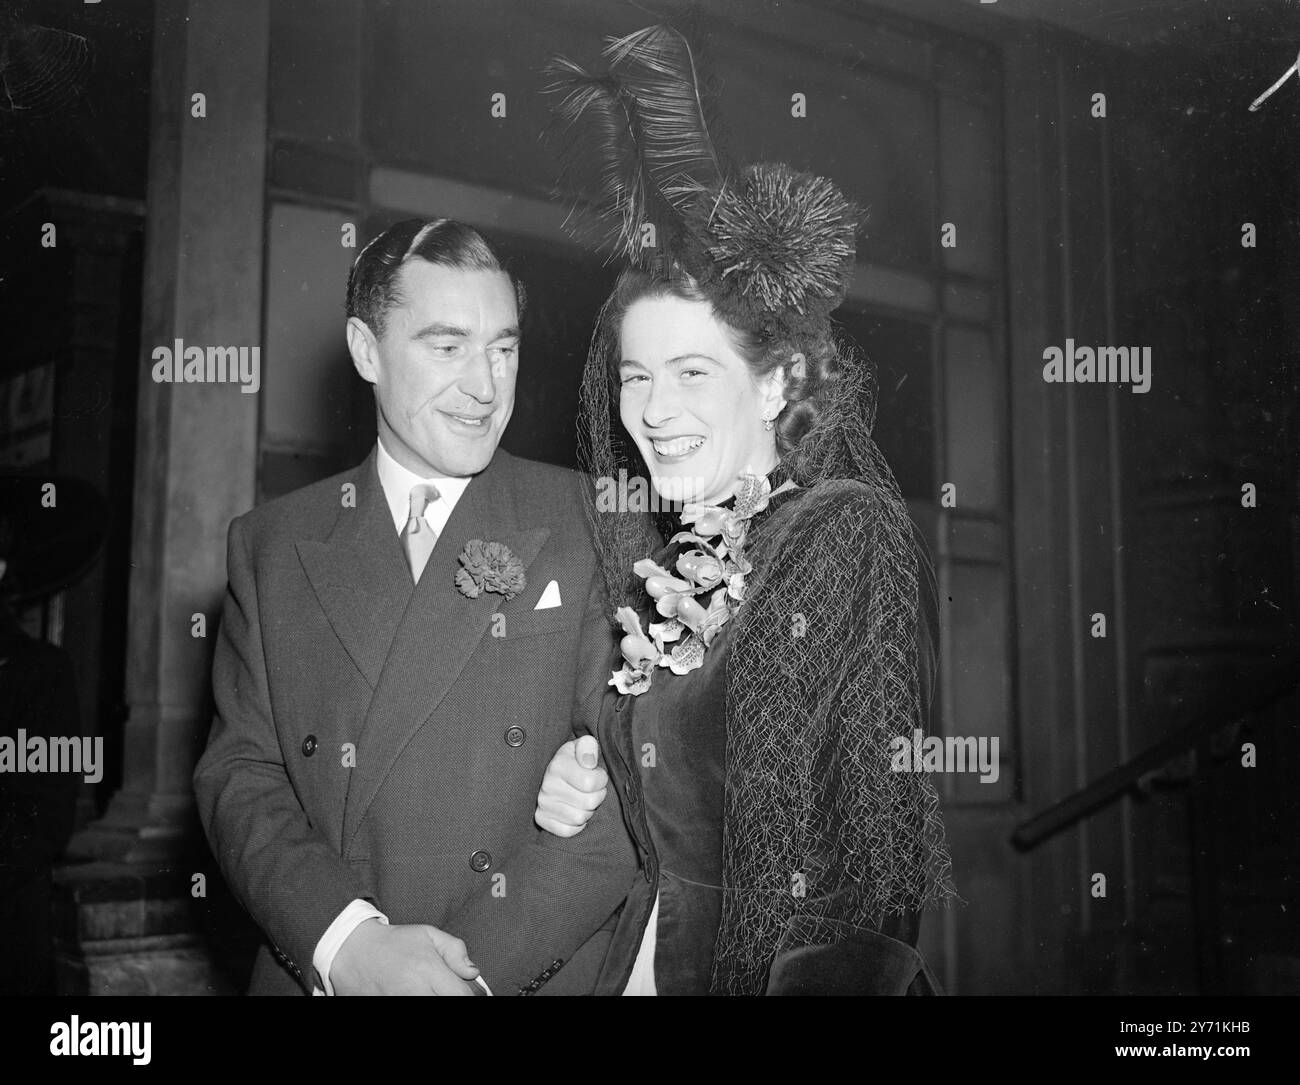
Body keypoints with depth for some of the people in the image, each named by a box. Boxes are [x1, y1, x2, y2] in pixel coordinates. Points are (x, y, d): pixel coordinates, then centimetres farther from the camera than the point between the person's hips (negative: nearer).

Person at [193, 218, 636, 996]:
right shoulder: (271, 544, 2)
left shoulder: (593, 526, -6)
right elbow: (240, 775, -2)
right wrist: (346, 941, -18)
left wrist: (477, 964, -19)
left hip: (540, 976, -1)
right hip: (317, 973, 2)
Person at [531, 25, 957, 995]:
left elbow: (868, 837, -20)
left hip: (791, 968, -7)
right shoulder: (681, 562, 4)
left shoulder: (854, 533, -16)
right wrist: (584, 798, -6)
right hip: (650, 949, 7)